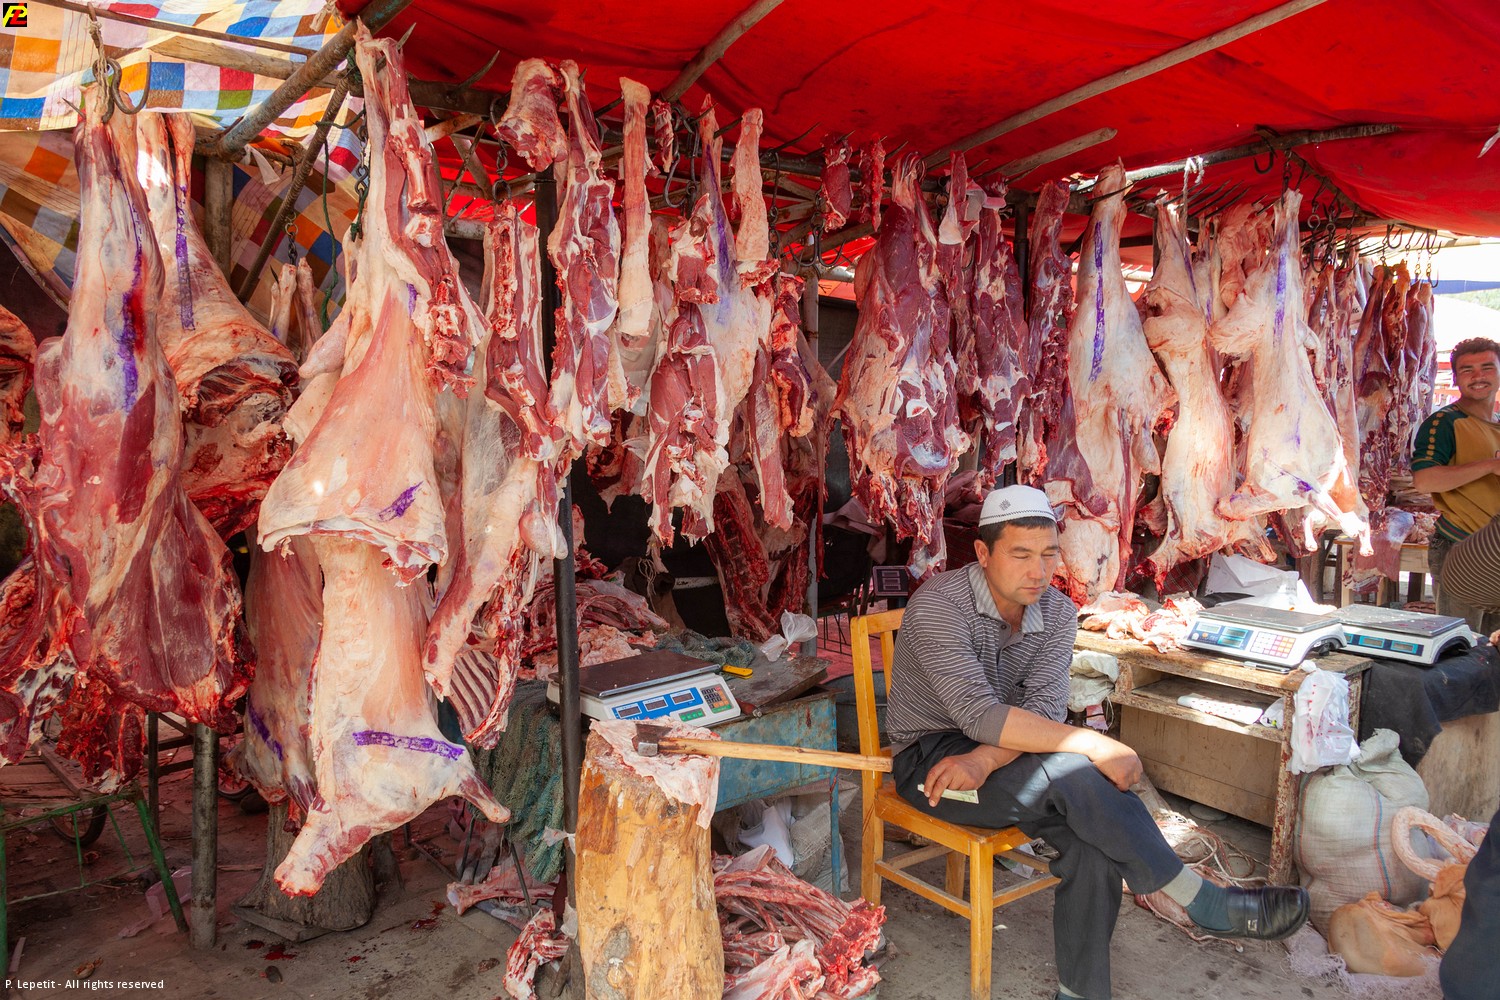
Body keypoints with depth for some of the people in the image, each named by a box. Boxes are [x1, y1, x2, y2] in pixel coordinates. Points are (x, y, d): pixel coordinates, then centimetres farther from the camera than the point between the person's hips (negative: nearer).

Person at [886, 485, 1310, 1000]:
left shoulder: (1057, 613, -1)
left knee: (1092, 836, -22)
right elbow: (981, 715, -30)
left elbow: (1044, 709, -12)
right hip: (930, 759, -6)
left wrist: (987, 758, -30)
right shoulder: (937, 604, -22)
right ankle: (1206, 903, -15)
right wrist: (1094, 746, -32)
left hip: (998, 756, 6)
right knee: (1070, 774, -29)